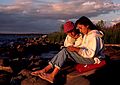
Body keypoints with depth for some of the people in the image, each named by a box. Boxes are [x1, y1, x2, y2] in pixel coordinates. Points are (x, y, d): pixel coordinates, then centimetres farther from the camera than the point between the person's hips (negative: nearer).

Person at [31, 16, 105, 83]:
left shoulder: (94, 36, -17)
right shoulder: (87, 35, 16)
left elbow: (92, 53, -26)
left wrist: (76, 49, -28)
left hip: (92, 59, -10)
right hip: (86, 56, 10)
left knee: (66, 51, -23)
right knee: (64, 51, -9)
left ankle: (52, 76, -22)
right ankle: (45, 70, -16)